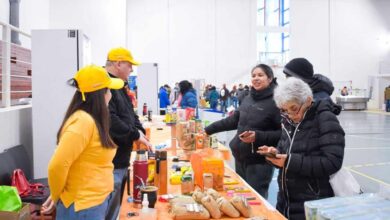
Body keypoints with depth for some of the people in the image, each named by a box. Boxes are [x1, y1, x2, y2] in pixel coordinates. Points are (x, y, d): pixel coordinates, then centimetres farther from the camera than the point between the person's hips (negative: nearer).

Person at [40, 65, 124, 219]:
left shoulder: (91, 120, 8)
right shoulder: (83, 121, -21)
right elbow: (57, 166, -26)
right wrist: (56, 197, -9)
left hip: (96, 203, 9)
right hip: (83, 208, -9)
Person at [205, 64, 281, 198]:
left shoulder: (276, 101, -12)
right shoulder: (248, 99, 11)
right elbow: (233, 120, 20)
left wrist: (258, 136, -23)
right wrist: (208, 130, 20)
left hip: (260, 161, -7)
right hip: (240, 157, 7)